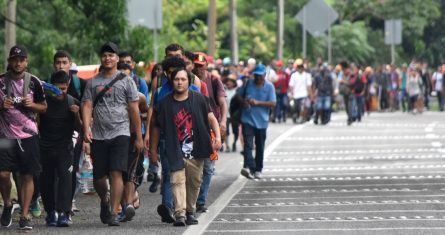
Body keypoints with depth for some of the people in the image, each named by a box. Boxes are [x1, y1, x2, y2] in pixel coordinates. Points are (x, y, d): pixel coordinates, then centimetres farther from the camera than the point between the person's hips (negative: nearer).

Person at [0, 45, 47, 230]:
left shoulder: (33, 82, 2)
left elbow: (44, 107, 9)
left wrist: (31, 104, -11)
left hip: (28, 134, 0)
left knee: (27, 176, -3)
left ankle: (24, 216, 3)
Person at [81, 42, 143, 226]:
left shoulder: (126, 81, 6)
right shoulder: (93, 82, 11)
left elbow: (134, 109, 5)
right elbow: (87, 106, 3)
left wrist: (139, 137, 3)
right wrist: (86, 128, -14)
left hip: (120, 133, -2)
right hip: (98, 135, 2)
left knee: (116, 173, -14)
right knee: (99, 177, 6)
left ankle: (114, 213, -13)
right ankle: (104, 202, 35)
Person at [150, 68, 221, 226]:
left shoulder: (198, 99, 3)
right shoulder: (164, 103, 2)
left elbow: (211, 118, 5)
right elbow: (156, 127, 9)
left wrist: (217, 136, -10)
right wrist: (153, 150, 10)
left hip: (196, 150, 1)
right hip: (175, 152, -1)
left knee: (194, 182, 8)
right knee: (177, 181, -15)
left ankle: (190, 212, 25)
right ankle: (180, 214, -23)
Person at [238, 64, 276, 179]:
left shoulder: (269, 86, -1)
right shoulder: (248, 83, 5)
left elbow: (273, 103, -9)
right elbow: (239, 96, 16)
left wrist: (257, 102, -18)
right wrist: (243, 101, -7)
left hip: (261, 121, 0)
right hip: (248, 119, 0)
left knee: (260, 146, 12)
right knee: (248, 144, -16)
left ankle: (258, 169, 24)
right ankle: (248, 167, -30)